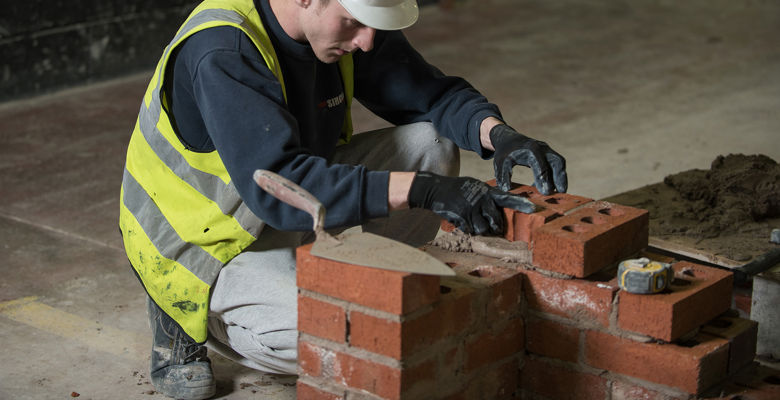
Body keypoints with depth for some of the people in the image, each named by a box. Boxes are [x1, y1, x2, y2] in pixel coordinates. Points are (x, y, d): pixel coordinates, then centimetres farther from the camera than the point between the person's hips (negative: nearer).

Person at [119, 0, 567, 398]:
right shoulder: (221, 53, -32)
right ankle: (181, 321, -4)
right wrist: (422, 190, -45)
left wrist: (497, 133, -25)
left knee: (431, 142, -8)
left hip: (301, 215, 7)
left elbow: (435, 95, -2)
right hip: (212, 245, -7)